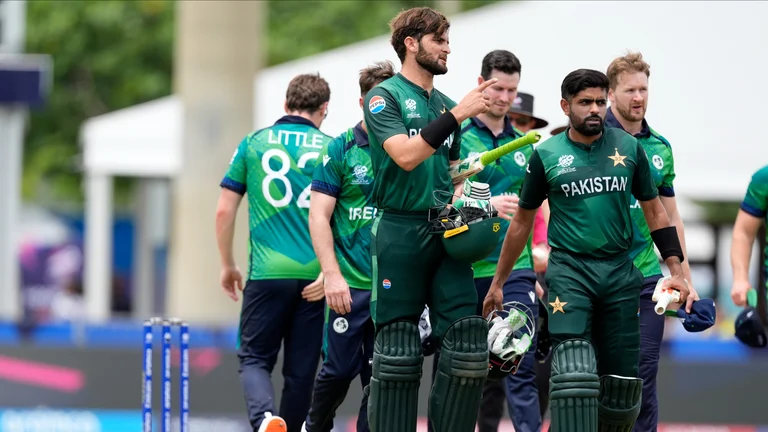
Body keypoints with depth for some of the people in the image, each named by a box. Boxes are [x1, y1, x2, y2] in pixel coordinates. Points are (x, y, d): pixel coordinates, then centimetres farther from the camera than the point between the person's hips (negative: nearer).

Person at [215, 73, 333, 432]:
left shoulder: (253, 143, 6)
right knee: (301, 369, 11)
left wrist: (227, 265, 18)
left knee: (254, 359, 5)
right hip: (314, 276, 0)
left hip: (266, 274, 0)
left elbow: (224, 210, 6)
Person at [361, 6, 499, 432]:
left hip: (445, 235, 6)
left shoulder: (446, 104, 17)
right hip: (399, 230, -6)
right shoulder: (385, 97, -3)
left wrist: (458, 200, 5)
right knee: (397, 351, -2)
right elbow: (405, 155, -18)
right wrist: (457, 115, -19)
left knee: (467, 342, -5)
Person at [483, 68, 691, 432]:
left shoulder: (629, 148, 6)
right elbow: (522, 221, 12)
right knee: (574, 371, -16)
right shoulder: (547, 155, 2)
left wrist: (676, 271, 4)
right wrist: (497, 283, 15)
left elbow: (654, 211, 13)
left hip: (619, 272, 3)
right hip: (569, 269, -3)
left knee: (622, 377, 3)